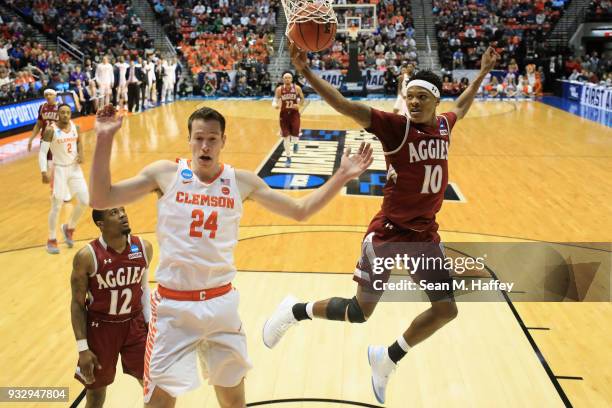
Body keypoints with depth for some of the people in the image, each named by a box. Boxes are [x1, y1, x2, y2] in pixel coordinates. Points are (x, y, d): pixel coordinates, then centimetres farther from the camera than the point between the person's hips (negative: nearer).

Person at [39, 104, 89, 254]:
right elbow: (42, 152, -18)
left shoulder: (75, 127, 0)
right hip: (59, 170, -5)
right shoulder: (51, 130, -16)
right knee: (57, 206, -1)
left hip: (75, 168, 5)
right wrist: (44, 172, -30)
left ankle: (69, 227, 27)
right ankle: (51, 240, 15)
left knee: (84, 202, 2)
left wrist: (81, 154, -1)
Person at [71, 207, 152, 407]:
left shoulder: (144, 248, -9)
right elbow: (78, 303, -11)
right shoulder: (86, 256, -19)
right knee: (96, 389, 15)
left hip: (135, 324, 3)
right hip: (100, 327, -2)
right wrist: (83, 348, -13)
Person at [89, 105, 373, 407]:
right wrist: (104, 140, -20)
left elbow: (300, 210, 4)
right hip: (174, 305, -2)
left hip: (221, 302, 2)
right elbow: (101, 199, -9)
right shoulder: (165, 173, -6)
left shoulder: (242, 181, -1)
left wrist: (341, 177, -6)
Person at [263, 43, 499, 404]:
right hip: (388, 234, -6)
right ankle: (295, 311, 26)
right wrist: (305, 71, -40)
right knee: (360, 312, 0)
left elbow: (462, 106, 28)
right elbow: (344, 105, -29)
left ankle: (387, 359, 24)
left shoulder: (444, 126, 2)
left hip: (425, 235, 6)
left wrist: (483, 72, 36)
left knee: (446, 309, 5)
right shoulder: (395, 127, -16)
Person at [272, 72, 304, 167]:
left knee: (295, 135, -13)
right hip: (284, 114, 1)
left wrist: (299, 105, -13)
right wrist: (275, 105, -24)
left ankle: (295, 143, 27)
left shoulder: (297, 88, -6)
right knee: (286, 137, 4)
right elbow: (275, 100, -1)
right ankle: (288, 158, 16)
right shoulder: (279, 89, -5)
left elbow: (302, 99, 7)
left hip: (294, 113, -1)